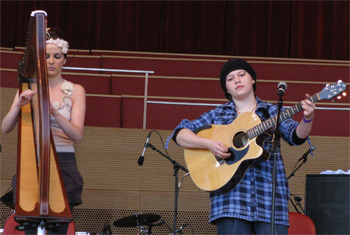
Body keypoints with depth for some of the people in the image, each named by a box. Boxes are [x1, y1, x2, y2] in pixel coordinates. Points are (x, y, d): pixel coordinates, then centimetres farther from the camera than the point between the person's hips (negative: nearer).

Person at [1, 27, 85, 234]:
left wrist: (54, 112, -24)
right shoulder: (28, 88, 12)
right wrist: (19, 105, -19)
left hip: (64, 161, -1)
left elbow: (77, 135, -7)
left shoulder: (75, 91, 7)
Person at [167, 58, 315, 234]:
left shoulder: (272, 112, 13)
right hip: (230, 193, 0)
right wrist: (208, 143, -10)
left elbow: (295, 136, -2)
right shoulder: (217, 115, 13)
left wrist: (307, 119, -23)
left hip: (269, 193, 0)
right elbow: (180, 135, 8)